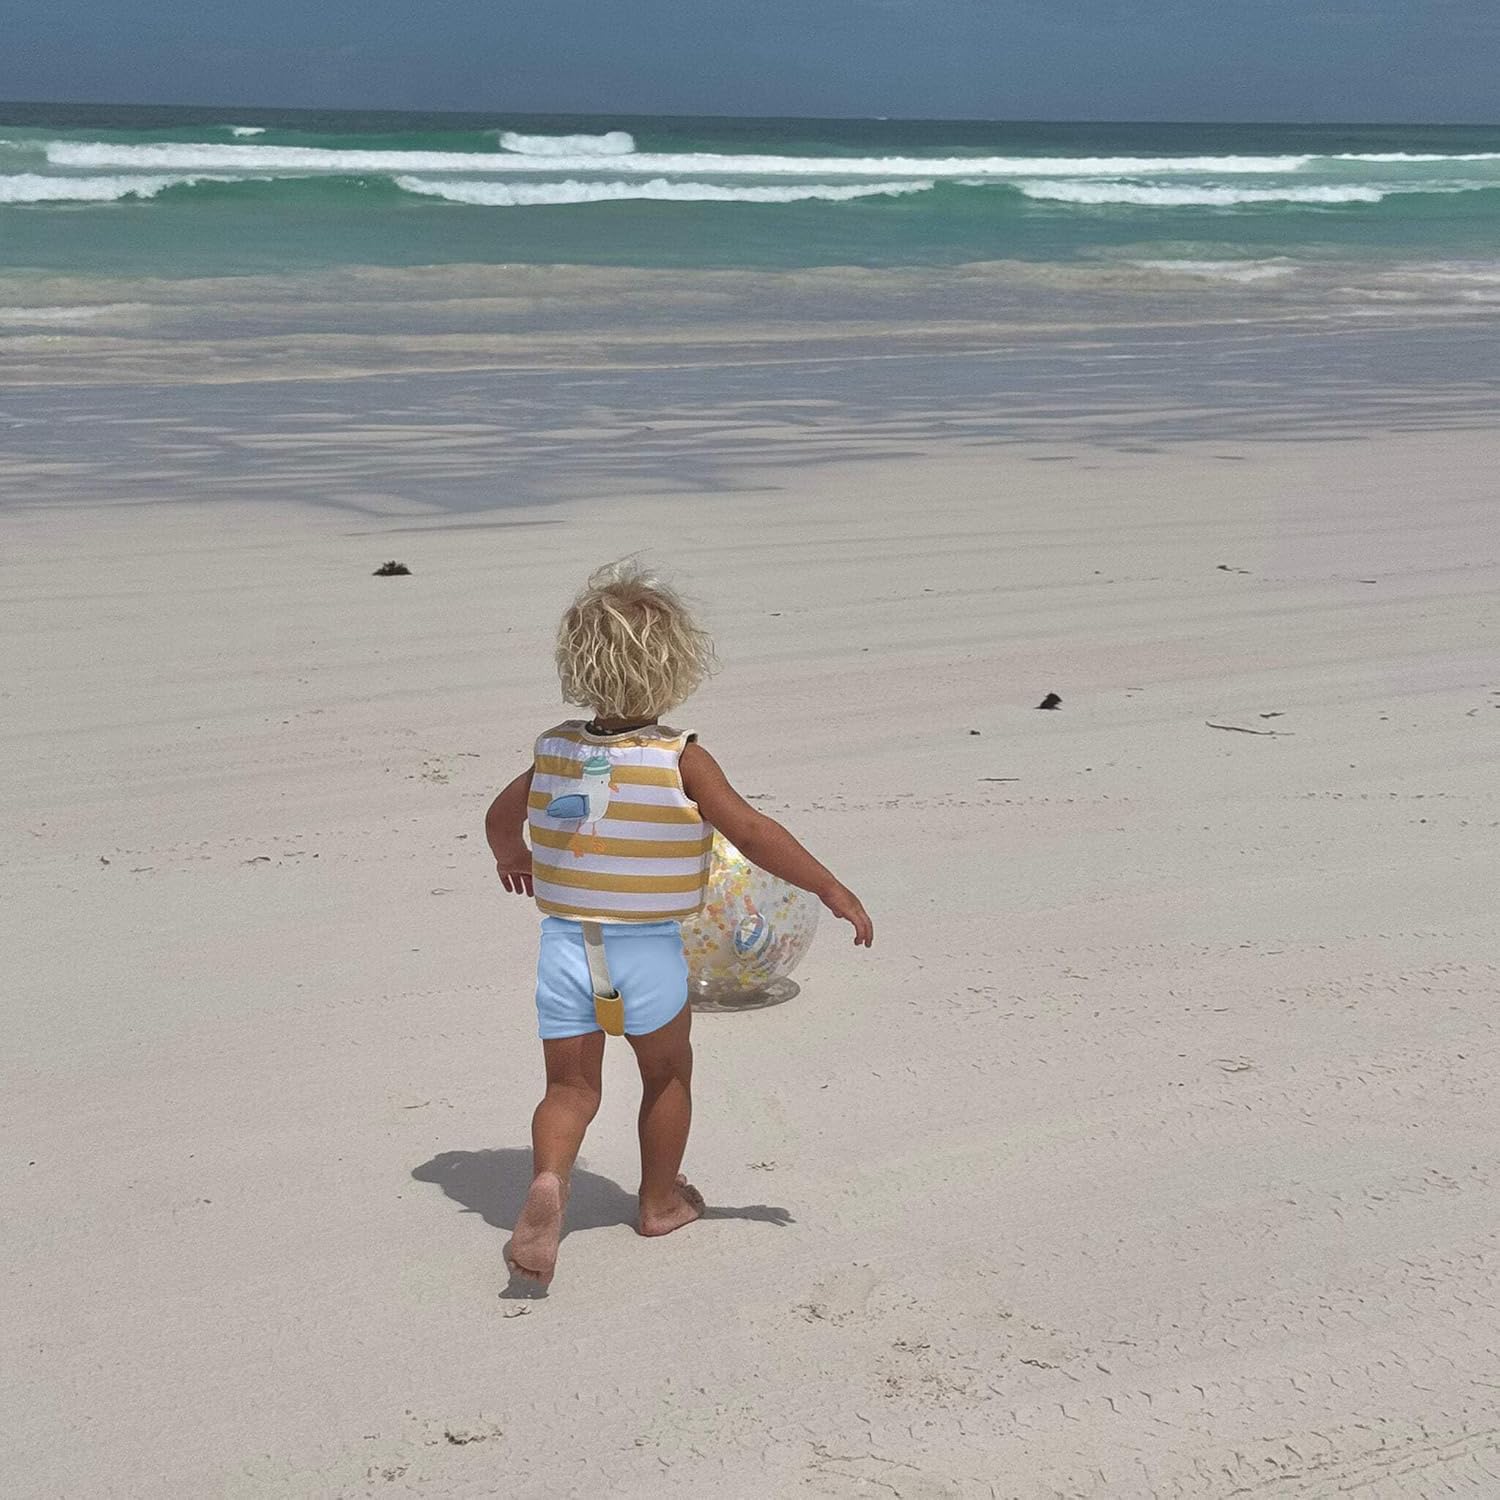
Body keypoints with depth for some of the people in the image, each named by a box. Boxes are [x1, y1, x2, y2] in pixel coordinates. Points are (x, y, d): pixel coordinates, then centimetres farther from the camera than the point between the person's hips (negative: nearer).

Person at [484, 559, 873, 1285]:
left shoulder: (555, 750, 0)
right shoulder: (680, 761, -14)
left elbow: (500, 816, 15)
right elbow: (752, 832, -18)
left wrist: (511, 858, 37)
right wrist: (832, 890, -10)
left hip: (565, 945, 3)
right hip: (647, 952, -3)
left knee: (569, 1087, 11)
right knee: (668, 1074, 21)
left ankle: (547, 1181, -17)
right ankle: (660, 1200, 36)